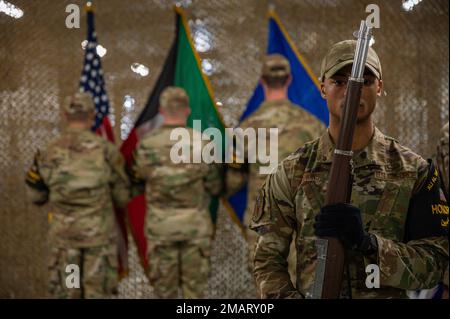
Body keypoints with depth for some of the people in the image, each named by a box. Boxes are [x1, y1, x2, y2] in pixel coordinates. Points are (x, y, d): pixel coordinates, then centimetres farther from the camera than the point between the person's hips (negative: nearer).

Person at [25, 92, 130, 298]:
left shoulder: (49, 153, -4)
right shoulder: (106, 150, -9)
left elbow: (37, 196, 8)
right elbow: (122, 197, 0)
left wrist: (34, 170, 22)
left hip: (64, 234, 2)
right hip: (99, 233, -2)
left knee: (65, 293, 10)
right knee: (97, 293, 6)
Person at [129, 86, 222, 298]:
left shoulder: (147, 145, -8)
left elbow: (136, 180, 5)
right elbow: (214, 187, -1)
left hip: (160, 225, 1)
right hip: (195, 223, 0)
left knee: (164, 281, 12)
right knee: (194, 281, 9)